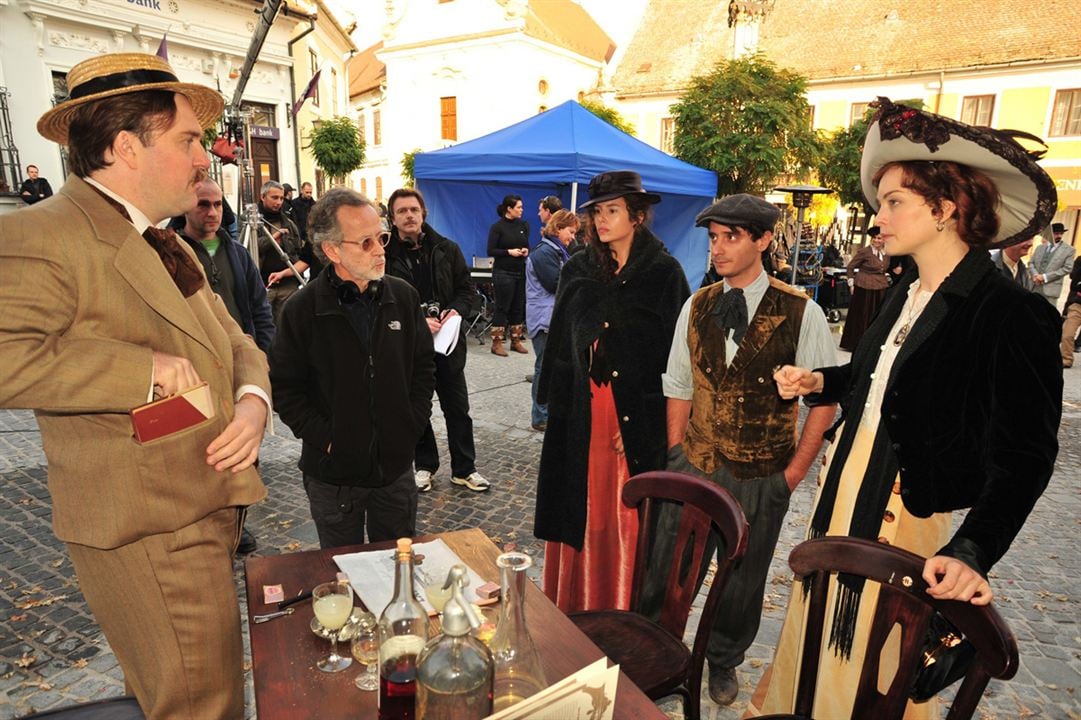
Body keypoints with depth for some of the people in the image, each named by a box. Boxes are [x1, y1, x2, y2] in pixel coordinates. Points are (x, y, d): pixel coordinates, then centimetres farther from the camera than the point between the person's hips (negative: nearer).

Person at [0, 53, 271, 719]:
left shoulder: (168, 245, 15)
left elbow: (235, 341, 15)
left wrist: (253, 400, -5)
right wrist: (145, 367, -24)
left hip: (212, 510, 9)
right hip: (149, 537, -8)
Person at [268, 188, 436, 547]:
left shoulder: (403, 296, -3)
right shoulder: (302, 309, -11)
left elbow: (424, 366, 7)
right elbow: (284, 387, -7)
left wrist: (413, 423, 0)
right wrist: (325, 437, -12)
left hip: (396, 464, 2)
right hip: (333, 472, -2)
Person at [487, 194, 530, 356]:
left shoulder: (523, 225, 10)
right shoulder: (498, 226, -6)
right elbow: (490, 251, -10)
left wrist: (526, 250, -4)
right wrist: (509, 252, -19)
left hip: (521, 272, 6)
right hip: (503, 272, -5)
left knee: (518, 307, 9)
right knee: (502, 308, -2)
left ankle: (516, 341, 19)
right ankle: (496, 343, 5)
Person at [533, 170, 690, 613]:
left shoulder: (664, 272, -3)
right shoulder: (576, 271, 7)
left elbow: (675, 354, -6)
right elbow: (559, 344, 10)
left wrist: (646, 417, -12)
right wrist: (555, 403, 5)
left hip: (637, 418, -3)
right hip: (580, 414, 3)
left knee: (630, 515, 8)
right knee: (582, 513, 10)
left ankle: (626, 609, 26)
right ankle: (575, 606, 28)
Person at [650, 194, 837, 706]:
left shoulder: (800, 313, -10)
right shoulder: (696, 309, 0)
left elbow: (825, 398, -5)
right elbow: (678, 388, 5)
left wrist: (794, 472, -7)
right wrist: (676, 456, 0)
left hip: (762, 478, -1)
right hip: (693, 470, 2)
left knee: (743, 583, 17)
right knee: (665, 574, 8)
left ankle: (723, 663, 43)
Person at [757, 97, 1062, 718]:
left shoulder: (1015, 315, -18)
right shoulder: (907, 296, 5)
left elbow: (1023, 456, -21)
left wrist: (972, 551, -30)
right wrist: (819, 382, 3)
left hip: (914, 521, -7)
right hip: (848, 493, 7)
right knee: (822, 643, 23)